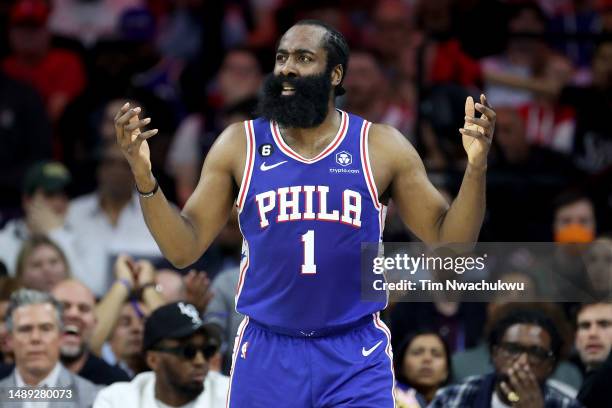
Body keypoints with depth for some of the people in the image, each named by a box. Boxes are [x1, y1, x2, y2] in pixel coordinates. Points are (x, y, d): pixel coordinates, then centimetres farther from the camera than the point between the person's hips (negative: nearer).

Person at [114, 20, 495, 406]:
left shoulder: (380, 147, 0)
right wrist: (144, 177, -12)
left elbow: (449, 241, 2)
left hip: (357, 357, -1)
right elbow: (184, 249, 2)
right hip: (267, 353, 1)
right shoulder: (240, 145, 2)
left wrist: (475, 169, -14)